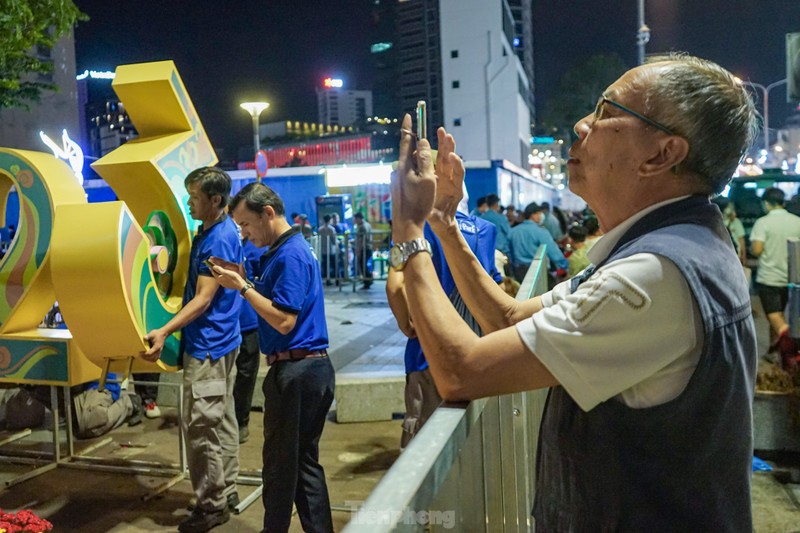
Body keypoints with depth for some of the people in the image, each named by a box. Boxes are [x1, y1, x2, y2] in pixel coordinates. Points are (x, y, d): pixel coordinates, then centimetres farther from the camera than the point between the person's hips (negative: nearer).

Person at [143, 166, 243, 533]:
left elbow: (203, 299, -23)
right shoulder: (214, 231, 11)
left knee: (201, 427, -2)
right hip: (219, 341, 10)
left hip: (208, 345, -10)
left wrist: (165, 331, -29)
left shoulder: (218, 239, -19)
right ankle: (226, 492, 28)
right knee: (222, 421, 16)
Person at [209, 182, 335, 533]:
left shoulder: (290, 255, -17)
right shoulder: (285, 251, 15)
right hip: (309, 367, 10)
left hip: (295, 370, -10)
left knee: (281, 462, 6)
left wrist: (241, 287, -16)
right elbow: (272, 302, 16)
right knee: (305, 461, 17)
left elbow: (284, 320, -24)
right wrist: (243, 280, 5)